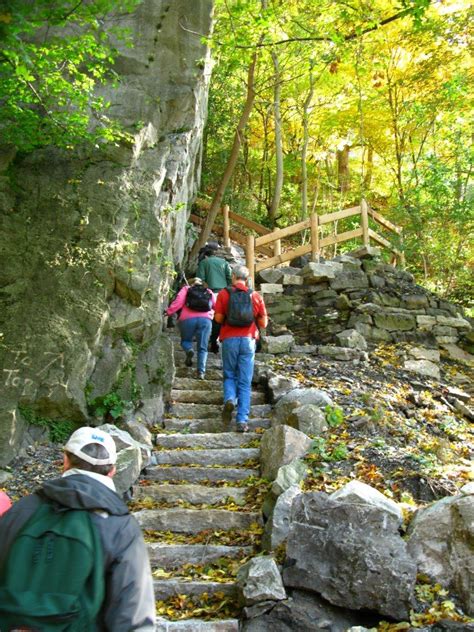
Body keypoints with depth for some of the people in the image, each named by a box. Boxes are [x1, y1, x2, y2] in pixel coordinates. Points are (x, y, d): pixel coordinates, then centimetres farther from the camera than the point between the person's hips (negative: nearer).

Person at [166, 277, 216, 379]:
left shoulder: (186, 289, 19)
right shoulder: (209, 292, 24)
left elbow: (178, 301, 3)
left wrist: (169, 312, 2)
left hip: (188, 319, -1)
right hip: (205, 320, 1)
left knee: (185, 340, 21)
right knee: (202, 348, 5)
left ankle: (189, 350, -11)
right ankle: (201, 372, -8)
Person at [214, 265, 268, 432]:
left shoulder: (223, 294, 2)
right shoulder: (256, 296, 6)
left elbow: (218, 318, -3)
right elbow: (263, 323, 6)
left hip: (229, 339, 0)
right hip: (248, 340, 1)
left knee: (229, 375, 16)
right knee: (245, 382, 4)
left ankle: (229, 398, -13)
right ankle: (242, 420, -1)